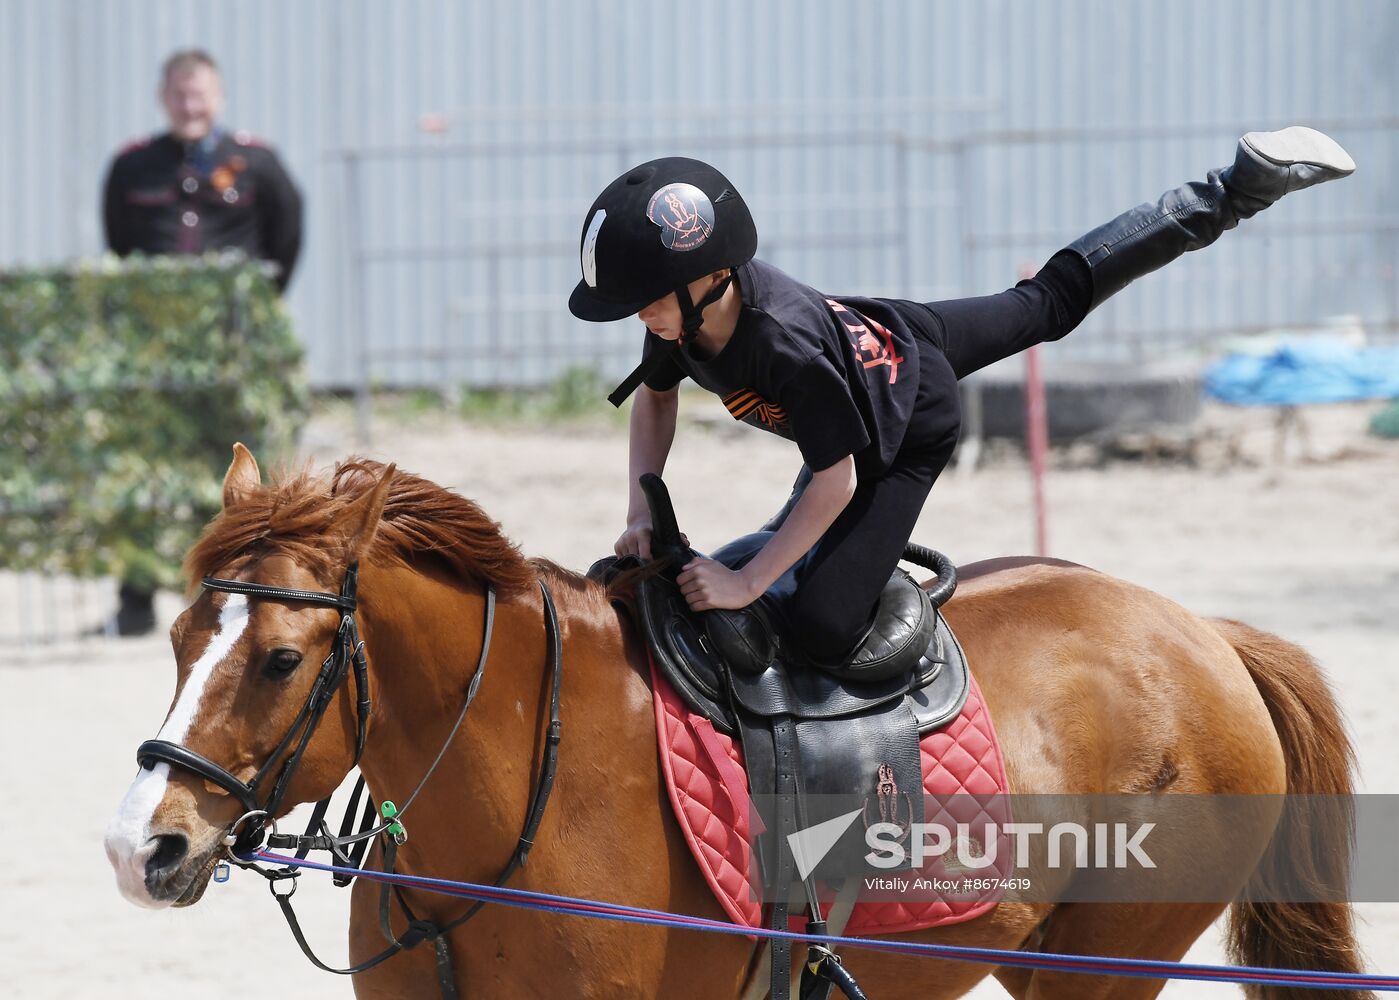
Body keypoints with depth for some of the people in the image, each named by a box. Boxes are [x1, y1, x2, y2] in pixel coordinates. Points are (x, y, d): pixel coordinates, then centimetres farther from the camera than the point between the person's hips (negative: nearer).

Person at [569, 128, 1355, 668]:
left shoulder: (786, 349, -45)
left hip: (912, 429, -8)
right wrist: (642, 514, -13)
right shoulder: (688, 305, -23)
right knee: (1051, 300, 28)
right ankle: (1240, 188, 37)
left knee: (824, 623, -15)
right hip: (884, 336, 8)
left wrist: (745, 584, -32)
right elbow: (656, 398, -1)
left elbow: (836, 483, -35)